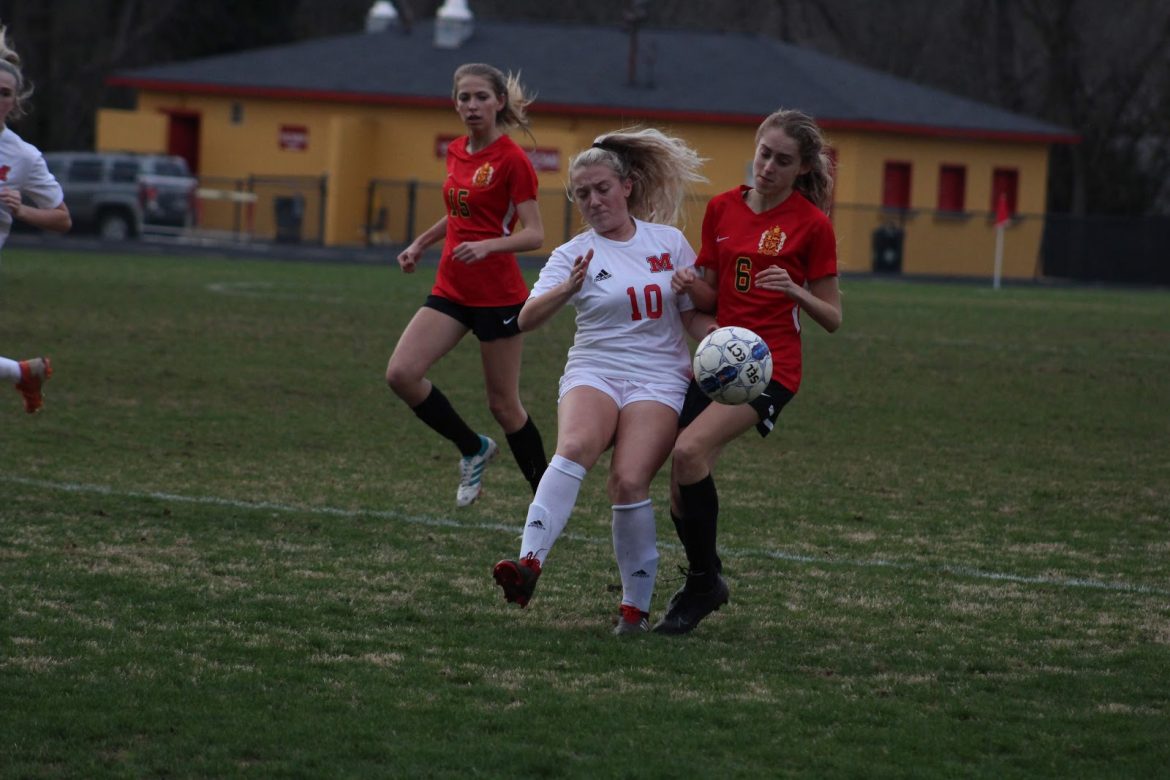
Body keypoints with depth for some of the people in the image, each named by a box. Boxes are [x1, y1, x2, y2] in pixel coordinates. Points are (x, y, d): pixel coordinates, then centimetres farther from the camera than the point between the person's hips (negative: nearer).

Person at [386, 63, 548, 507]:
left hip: (498, 296, -7)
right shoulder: (456, 152, 10)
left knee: (503, 404, 0)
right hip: (451, 290, 7)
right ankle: (473, 449, 9)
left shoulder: (511, 160, -12)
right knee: (401, 374, -11)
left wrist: (488, 245, -32)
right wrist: (420, 243, 22)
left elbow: (535, 234, -16)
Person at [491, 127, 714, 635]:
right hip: (594, 370, 0)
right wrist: (567, 289, -29)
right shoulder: (575, 255, 3)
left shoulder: (670, 241, 9)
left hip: (659, 378, 0)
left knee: (630, 480, -21)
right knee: (576, 446, -32)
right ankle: (530, 562, -44)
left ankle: (637, 604, -7)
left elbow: (695, 313, 16)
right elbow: (527, 318, -11)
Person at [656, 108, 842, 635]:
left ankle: (703, 584, -11)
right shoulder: (722, 209, 9)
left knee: (689, 450, -26)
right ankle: (706, 581, 28)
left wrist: (795, 291, -20)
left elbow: (832, 319, -1)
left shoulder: (811, 225, -5)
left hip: (770, 367, -6)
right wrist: (692, 285, -6)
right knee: (682, 488, 2)